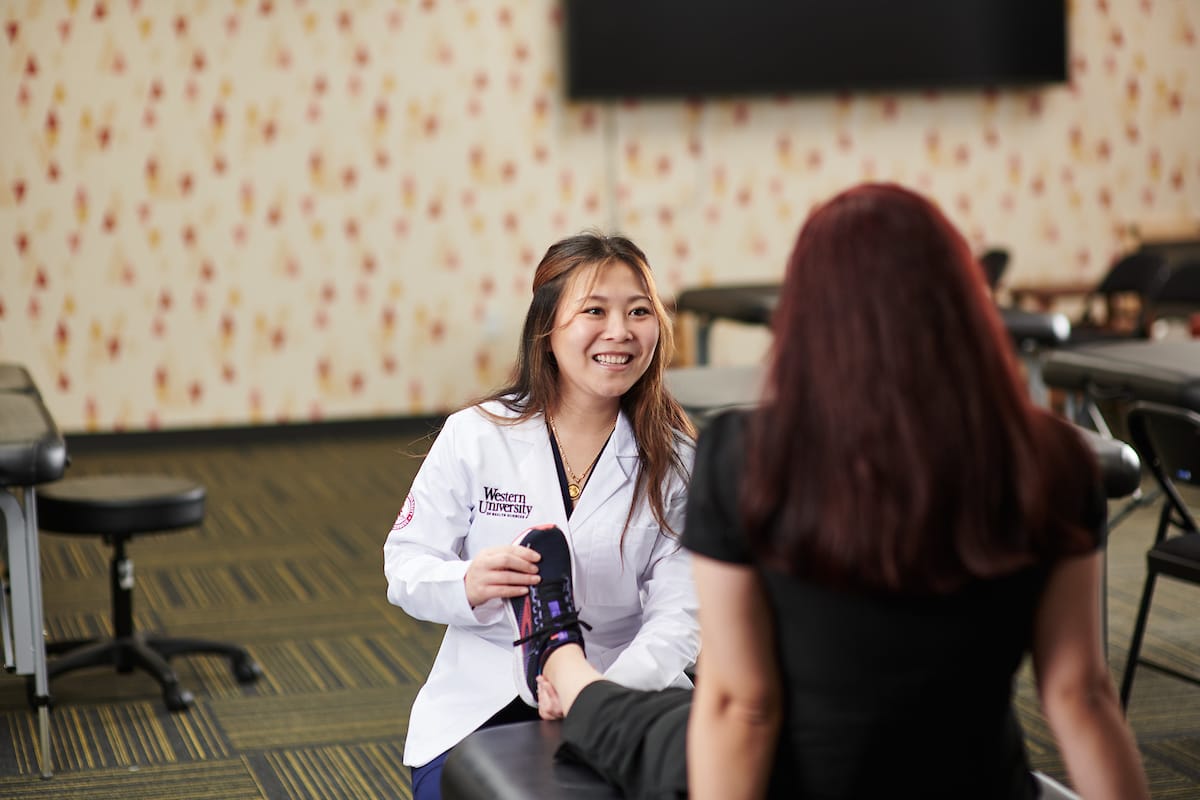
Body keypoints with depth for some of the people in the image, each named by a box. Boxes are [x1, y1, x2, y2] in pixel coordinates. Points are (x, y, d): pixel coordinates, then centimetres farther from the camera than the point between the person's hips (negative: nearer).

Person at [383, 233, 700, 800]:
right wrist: (467, 584, -23)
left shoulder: (676, 461, 0)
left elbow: (678, 614, -8)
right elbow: (405, 566, 1)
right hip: (480, 705, 0)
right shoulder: (474, 437, -2)